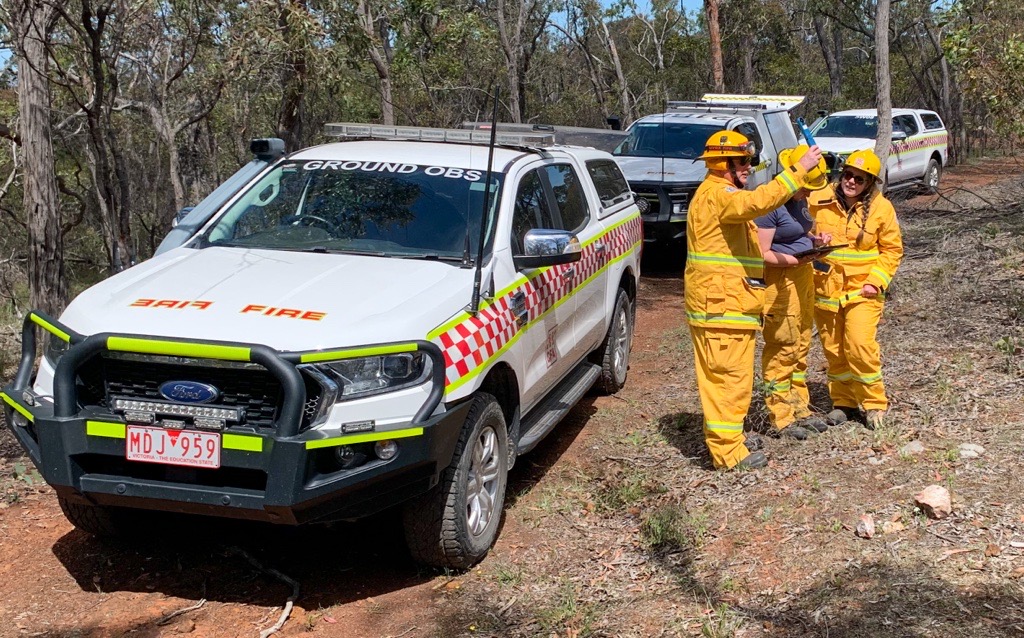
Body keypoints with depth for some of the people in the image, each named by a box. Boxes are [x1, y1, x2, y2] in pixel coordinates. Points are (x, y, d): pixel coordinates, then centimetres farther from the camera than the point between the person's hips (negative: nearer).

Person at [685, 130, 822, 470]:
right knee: (730, 376, -9)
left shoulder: (720, 193, 22)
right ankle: (727, 451, -5)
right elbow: (758, 201, -34)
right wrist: (799, 169, -31)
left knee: (728, 375, 17)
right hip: (720, 305, -11)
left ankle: (727, 434, 28)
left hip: (729, 304, 11)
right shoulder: (716, 194, -14)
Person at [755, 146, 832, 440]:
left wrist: (815, 241, 6)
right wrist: (790, 260, -31)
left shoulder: (799, 200, 12)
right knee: (781, 349, -5)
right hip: (779, 282, -10)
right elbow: (762, 253, -18)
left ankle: (800, 408, 25)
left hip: (803, 277, 10)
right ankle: (782, 417, 3)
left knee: (801, 346, 15)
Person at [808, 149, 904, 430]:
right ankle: (843, 402, 25)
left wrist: (876, 281, -9)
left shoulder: (881, 208, -6)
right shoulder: (819, 200, -4)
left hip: (862, 290, -3)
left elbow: (892, 250, 2)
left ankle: (874, 403, 4)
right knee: (833, 349, 9)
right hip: (825, 288, 3)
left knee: (860, 345, -13)